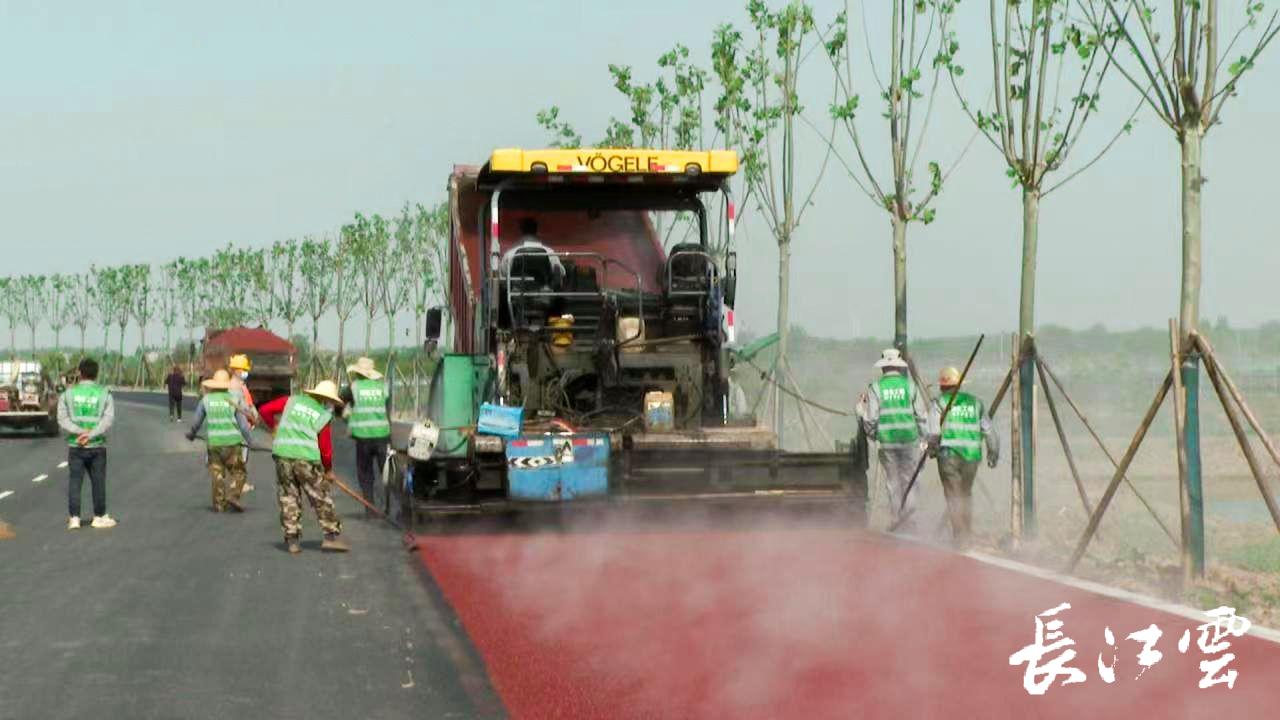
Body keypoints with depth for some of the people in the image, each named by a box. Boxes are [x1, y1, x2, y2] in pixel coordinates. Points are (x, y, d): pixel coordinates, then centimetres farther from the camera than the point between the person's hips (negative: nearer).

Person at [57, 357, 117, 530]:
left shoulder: (68, 394, 1)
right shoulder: (104, 394, -1)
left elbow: (62, 419, -9)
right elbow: (109, 420, -13)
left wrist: (79, 432, -17)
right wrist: (90, 435, -19)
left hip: (75, 446, 1)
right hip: (97, 446, 0)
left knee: (74, 482, 6)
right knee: (98, 482, 9)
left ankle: (74, 518, 1)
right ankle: (100, 517, 16)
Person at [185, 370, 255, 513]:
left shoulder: (206, 400, 1)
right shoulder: (233, 400, -3)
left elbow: (196, 421, 11)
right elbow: (243, 423, -1)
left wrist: (191, 434, 31)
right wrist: (250, 440, 11)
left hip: (213, 442, 2)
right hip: (232, 442, -2)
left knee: (217, 474, 11)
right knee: (237, 472, 9)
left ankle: (219, 504, 9)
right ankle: (233, 495, -11)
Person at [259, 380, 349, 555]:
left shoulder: (292, 401, 12)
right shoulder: (324, 417, 5)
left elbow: (265, 410, 12)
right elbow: (326, 448, 6)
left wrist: (274, 426, 30)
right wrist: (328, 470, 22)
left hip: (283, 456, 3)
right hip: (307, 458, -3)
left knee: (288, 498, 10)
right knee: (321, 499, 8)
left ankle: (292, 540, 10)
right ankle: (332, 535, 7)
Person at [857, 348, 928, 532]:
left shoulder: (875, 388, -1)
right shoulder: (910, 386, 1)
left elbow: (871, 419, -3)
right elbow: (921, 416, 1)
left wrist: (871, 434, 16)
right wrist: (924, 440, 8)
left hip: (886, 442, 0)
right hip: (910, 439, 0)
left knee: (893, 482, 8)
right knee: (909, 479, 6)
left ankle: (897, 520, 11)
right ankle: (907, 517, -2)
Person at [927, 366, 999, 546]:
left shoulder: (939, 402, 1)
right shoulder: (975, 402, 14)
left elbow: (934, 432, -10)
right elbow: (989, 430, 11)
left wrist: (932, 449, 6)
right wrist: (993, 454, 18)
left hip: (949, 455, -4)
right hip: (972, 455, 4)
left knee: (954, 496, 0)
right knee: (966, 494, 20)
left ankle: (961, 538, -6)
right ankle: (968, 531, 20)